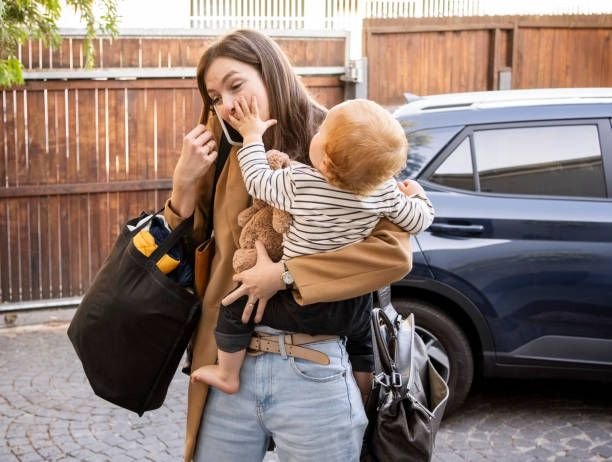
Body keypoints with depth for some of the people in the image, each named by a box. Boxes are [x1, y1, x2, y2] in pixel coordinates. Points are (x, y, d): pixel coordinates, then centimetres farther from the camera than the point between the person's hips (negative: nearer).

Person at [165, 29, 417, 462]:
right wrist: (184, 185, -6)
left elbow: (396, 251, -18)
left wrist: (284, 274, -19)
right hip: (231, 366, 4)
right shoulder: (226, 154, 7)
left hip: (314, 373, -4)